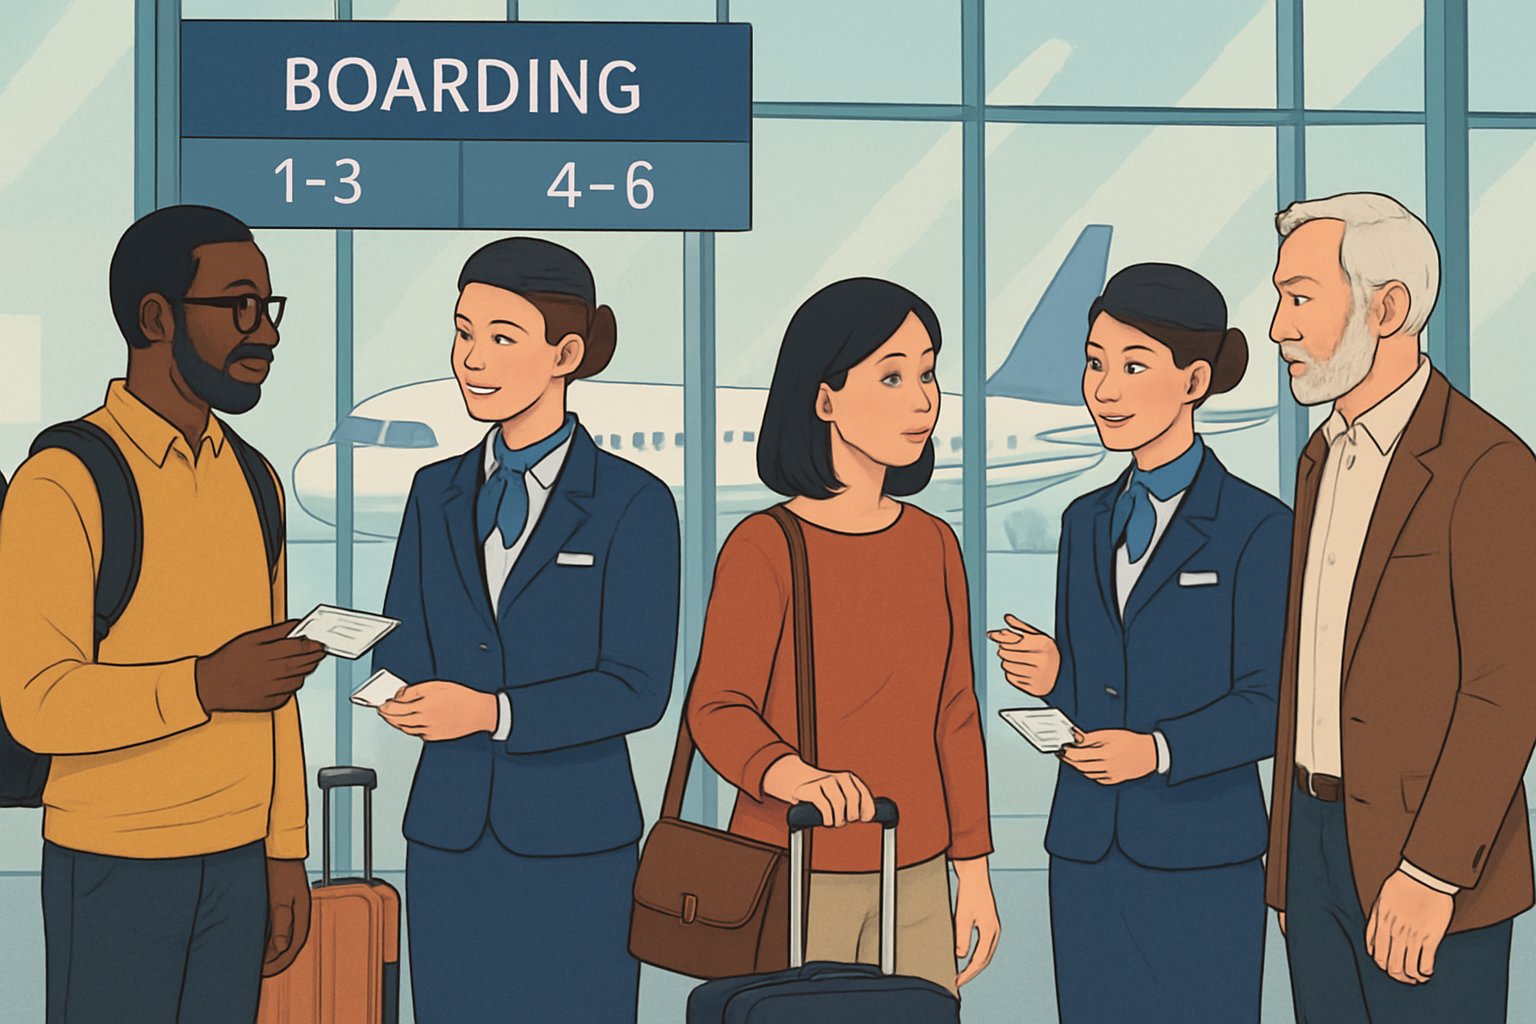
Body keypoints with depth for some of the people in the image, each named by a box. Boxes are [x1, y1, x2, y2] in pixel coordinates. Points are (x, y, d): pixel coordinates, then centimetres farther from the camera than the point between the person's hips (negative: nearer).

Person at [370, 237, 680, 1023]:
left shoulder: (632, 505, -6)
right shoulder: (438, 495, 9)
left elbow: (638, 688, -13)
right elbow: (404, 655, 6)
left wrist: (493, 711, -25)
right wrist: (409, 695, -18)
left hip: (573, 847, -4)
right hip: (448, 843, 4)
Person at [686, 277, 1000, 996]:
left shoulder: (934, 546, 7)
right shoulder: (763, 548, -10)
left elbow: (954, 716, 11)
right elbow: (719, 711, -14)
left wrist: (974, 871, 10)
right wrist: (797, 778, -34)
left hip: (915, 884, 5)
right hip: (792, 880, -5)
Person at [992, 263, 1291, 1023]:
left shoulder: (1256, 528, -7)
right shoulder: (1087, 523, 12)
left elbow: (1267, 707, -10)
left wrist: (1158, 750, -24)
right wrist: (1047, 678, -5)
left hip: (1199, 865, -6)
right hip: (1087, 855, 6)